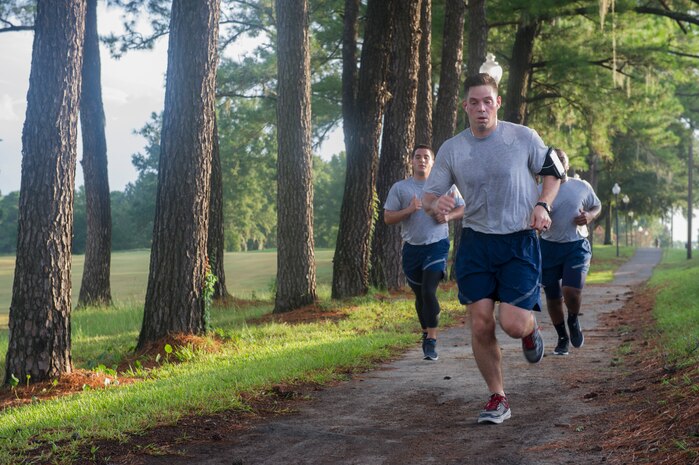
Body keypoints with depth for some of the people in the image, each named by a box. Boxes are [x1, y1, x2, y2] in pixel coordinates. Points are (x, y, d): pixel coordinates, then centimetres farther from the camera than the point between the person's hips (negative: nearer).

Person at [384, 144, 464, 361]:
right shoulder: (399, 188, 4)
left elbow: (462, 208, 13)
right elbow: (387, 218, 1)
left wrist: (448, 216, -9)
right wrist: (409, 210, -16)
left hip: (437, 245, -2)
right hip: (412, 248, 2)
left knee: (429, 291, -17)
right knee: (420, 295, 13)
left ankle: (431, 341, -12)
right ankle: (426, 333, 34)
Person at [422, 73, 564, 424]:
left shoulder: (523, 137, -4)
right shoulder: (451, 149, 2)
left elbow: (553, 172, 10)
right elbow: (428, 198, 6)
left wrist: (542, 205, -9)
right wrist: (435, 204, -19)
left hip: (519, 241, -2)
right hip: (475, 241, 3)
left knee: (512, 323, -13)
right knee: (480, 325, -2)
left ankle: (530, 330, 27)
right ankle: (498, 399, 15)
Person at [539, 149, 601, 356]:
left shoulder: (582, 187, 3)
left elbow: (597, 206, 19)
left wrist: (589, 216, -3)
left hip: (576, 246, 0)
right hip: (549, 246, 1)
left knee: (572, 291, -19)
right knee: (553, 298, 7)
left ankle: (573, 321, 14)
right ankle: (562, 337, 29)